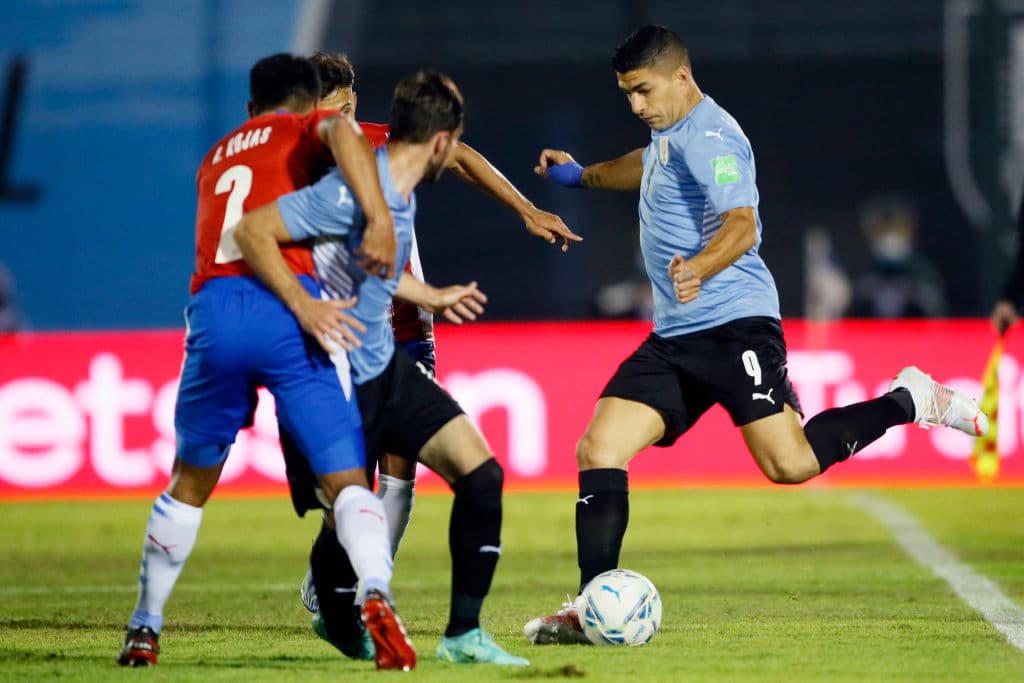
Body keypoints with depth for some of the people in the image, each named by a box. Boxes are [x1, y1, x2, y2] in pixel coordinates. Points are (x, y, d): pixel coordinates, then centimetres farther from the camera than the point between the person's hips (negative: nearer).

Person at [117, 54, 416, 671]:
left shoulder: (217, 159, 33)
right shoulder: (307, 132, 15)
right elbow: (342, 132, -9)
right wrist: (380, 219, -18)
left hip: (213, 311, 4)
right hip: (287, 308, -4)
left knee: (189, 484, 22)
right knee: (347, 482, -3)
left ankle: (144, 629, 26)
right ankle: (377, 596, -28)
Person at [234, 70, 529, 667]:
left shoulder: (402, 193, 5)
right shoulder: (354, 192, -24)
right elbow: (252, 231, -28)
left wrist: (435, 299, 38)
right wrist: (305, 307, -36)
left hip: (386, 366, 9)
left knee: (481, 473, -3)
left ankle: (463, 635, 3)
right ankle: (344, 632, 34)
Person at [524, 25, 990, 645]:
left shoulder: (709, 137, -12)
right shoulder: (669, 132, 19)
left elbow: (741, 226, -25)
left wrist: (697, 269, -43)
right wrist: (585, 175, 49)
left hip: (734, 322, -9)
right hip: (675, 337, 9)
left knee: (789, 463, -19)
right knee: (599, 449, -5)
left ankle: (909, 400, 4)